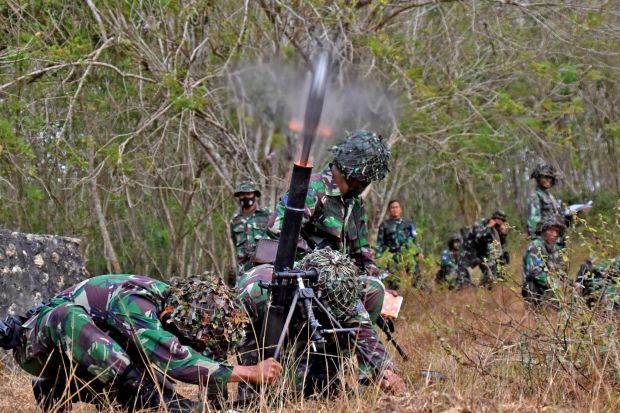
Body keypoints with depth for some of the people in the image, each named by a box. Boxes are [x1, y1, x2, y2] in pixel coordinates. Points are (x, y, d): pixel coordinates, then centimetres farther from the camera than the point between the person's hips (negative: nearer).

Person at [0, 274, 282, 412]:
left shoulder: (178, 304, -9)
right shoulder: (133, 302, -32)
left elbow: (210, 355, 1)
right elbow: (177, 360, -43)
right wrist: (250, 372, -40)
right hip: (38, 340, -8)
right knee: (70, 315, -38)